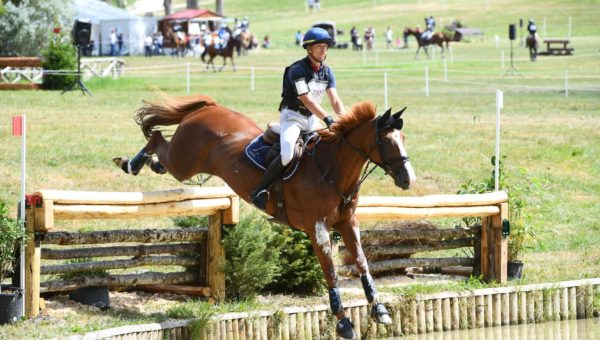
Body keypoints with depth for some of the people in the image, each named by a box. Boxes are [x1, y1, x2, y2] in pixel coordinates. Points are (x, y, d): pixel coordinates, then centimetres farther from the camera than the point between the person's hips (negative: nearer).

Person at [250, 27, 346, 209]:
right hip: (292, 117, -8)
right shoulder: (298, 70, -19)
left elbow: (335, 100, -1)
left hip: (312, 119, 8)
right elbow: (307, 100, -27)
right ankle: (260, 191, -15)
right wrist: (328, 119, -35)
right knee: (287, 156, -28)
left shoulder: (326, 71, 4)